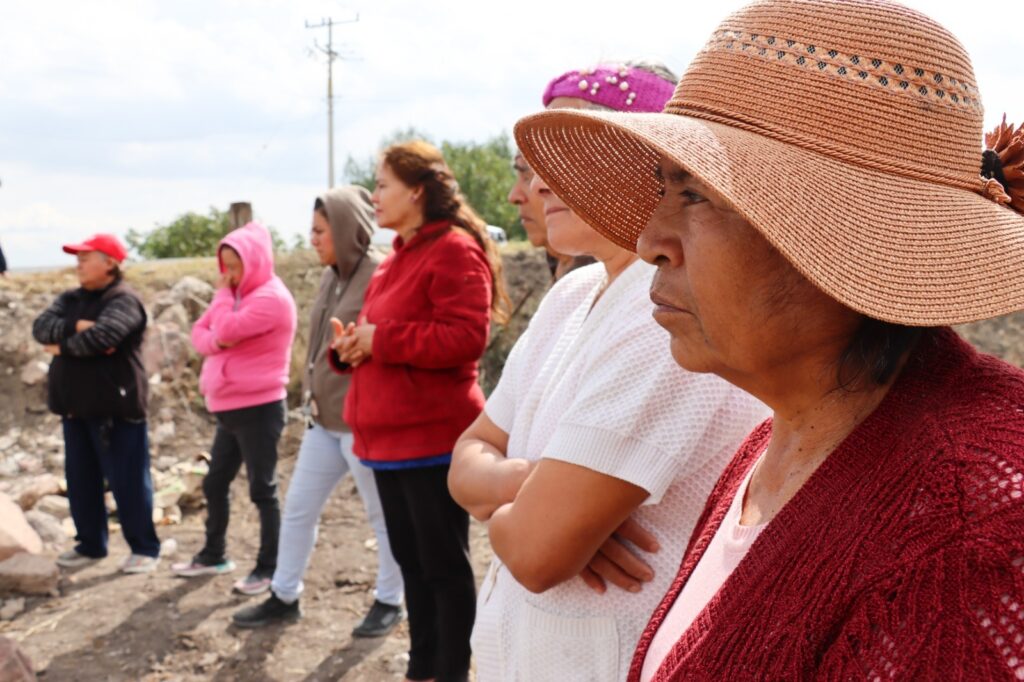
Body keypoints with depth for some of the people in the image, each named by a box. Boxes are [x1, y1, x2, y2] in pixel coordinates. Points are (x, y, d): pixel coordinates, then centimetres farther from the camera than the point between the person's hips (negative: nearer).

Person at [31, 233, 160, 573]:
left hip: (115, 406, -8)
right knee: (80, 480, 14)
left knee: (127, 482, -1)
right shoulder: (71, 299, 13)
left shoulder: (123, 300, -11)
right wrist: (76, 326, -19)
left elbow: (101, 336, -27)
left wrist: (63, 346, -11)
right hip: (75, 406, 8)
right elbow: (41, 327, -3)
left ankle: (145, 548, 11)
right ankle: (90, 544, 28)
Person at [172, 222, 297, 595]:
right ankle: (214, 554, 31)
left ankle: (270, 568, 6)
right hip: (230, 408, 9)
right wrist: (213, 343, -12)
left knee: (262, 489, -2)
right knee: (214, 483, 17)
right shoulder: (237, 294, 15)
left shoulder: (272, 298, -15)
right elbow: (201, 332, 10)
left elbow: (225, 333, -23)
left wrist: (223, 294, -7)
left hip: (259, 408, -9)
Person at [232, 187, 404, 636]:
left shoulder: (381, 275, -16)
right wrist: (310, 392, 15)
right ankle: (284, 595, 27)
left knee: (383, 515, 8)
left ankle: (389, 602, 24)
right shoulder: (332, 276, 11)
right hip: (324, 420, 9)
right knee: (298, 507, 14)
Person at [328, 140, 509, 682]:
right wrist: (350, 343, 4)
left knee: (444, 562, 1)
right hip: (390, 434, 10)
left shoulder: (454, 249, -12)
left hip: (433, 436, -10)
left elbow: (466, 335, -22)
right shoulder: (397, 257, 17)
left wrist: (381, 339, -17)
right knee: (410, 557, 17)